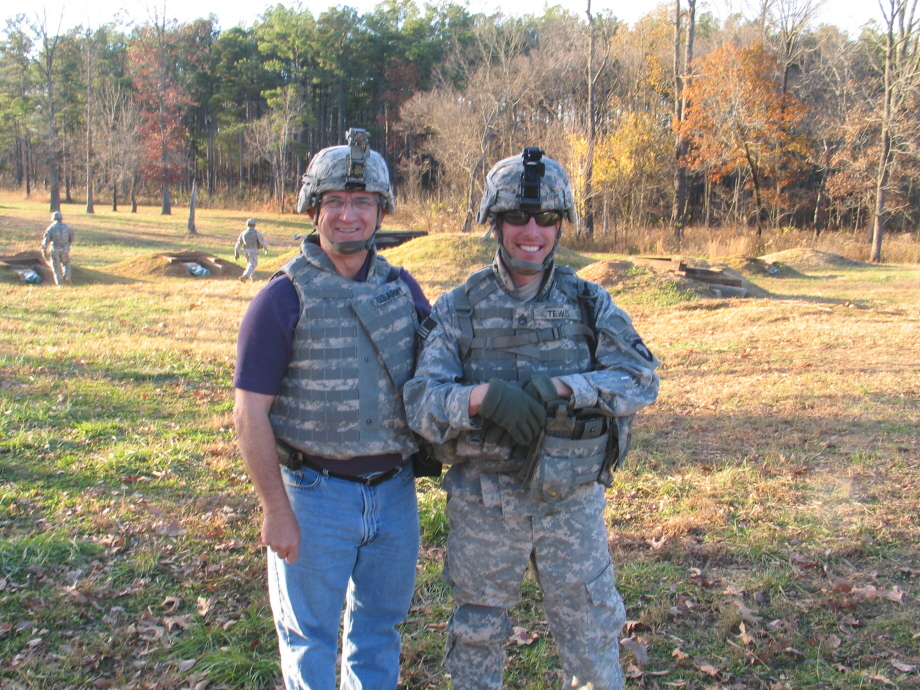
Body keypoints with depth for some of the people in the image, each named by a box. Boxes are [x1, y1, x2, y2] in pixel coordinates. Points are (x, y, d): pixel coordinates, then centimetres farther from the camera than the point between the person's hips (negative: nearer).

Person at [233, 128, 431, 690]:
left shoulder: (402, 287, 3)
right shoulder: (283, 299, -12)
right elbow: (250, 415, -12)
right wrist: (276, 510, -13)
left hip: (395, 490, 5)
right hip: (316, 494, -4)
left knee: (380, 627, 20)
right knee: (311, 636, 12)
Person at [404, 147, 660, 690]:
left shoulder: (590, 303, -1)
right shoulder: (457, 310, -5)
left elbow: (642, 380, -11)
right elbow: (422, 401, -14)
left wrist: (560, 387, -26)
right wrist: (484, 395, -34)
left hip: (573, 503, 1)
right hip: (484, 504, 0)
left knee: (594, 642, 14)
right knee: (477, 642, 18)